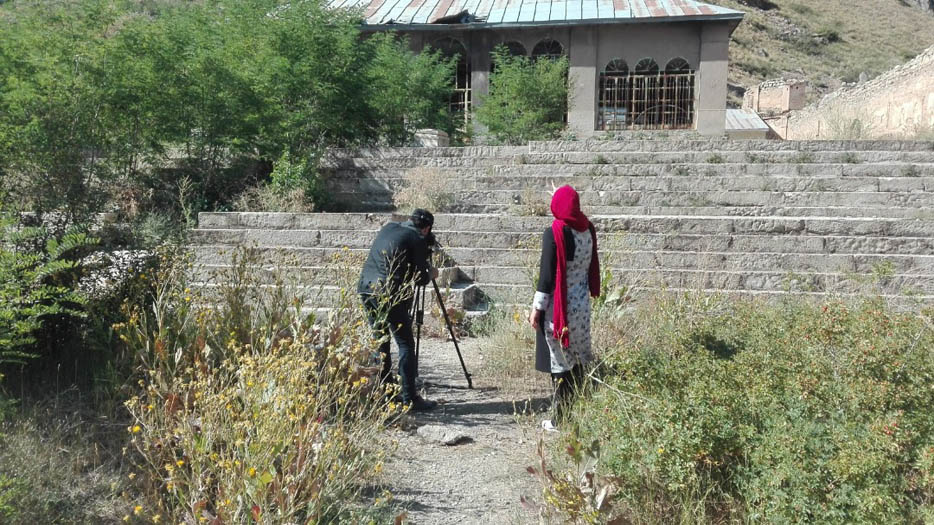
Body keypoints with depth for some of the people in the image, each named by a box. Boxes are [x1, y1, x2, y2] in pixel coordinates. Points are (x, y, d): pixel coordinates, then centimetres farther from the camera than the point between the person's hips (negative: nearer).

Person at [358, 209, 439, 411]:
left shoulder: (389, 227, 17)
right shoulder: (417, 240, -2)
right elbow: (420, 278, 0)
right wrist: (431, 274, 22)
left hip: (366, 288, 7)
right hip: (389, 294, -7)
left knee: (380, 340, 17)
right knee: (405, 344, -2)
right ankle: (409, 398, -6)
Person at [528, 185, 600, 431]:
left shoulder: (555, 232, -15)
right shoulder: (588, 229, 2)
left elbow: (547, 273, -15)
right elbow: (592, 266, 10)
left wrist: (537, 308, -9)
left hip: (558, 306, -6)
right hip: (582, 305, 6)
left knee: (559, 362, 2)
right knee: (578, 360, 15)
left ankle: (559, 419, 9)